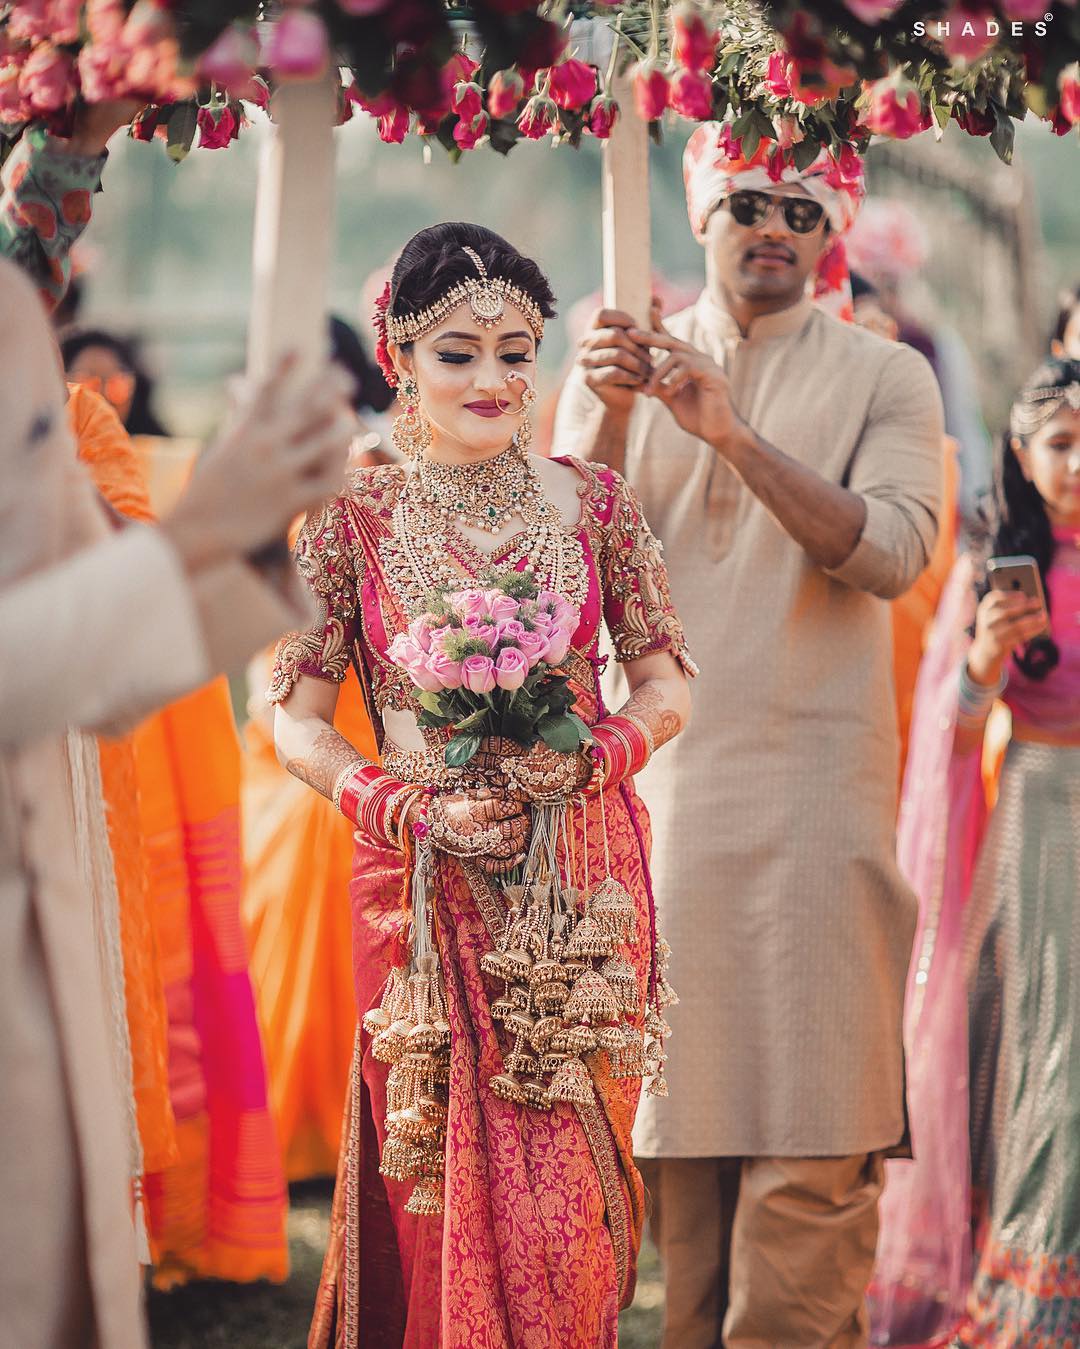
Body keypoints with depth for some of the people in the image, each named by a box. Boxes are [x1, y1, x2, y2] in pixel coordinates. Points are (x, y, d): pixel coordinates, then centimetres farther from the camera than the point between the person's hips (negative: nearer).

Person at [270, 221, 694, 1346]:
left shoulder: (593, 504, 3)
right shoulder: (352, 521, 0)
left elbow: (667, 687, 7)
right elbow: (295, 725, 1)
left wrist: (581, 763, -12)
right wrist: (415, 809, -14)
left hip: (581, 869, 1)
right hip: (422, 881, -1)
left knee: (566, 1188, 0)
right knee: (444, 1178, 0)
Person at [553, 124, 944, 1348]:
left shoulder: (883, 378, 8)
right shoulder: (621, 367, 14)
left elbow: (891, 552, -9)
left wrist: (735, 434, -19)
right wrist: (610, 422, -11)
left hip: (811, 781, -2)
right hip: (650, 777, 2)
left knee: (808, 1100, -7)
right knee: (668, 1106, 3)